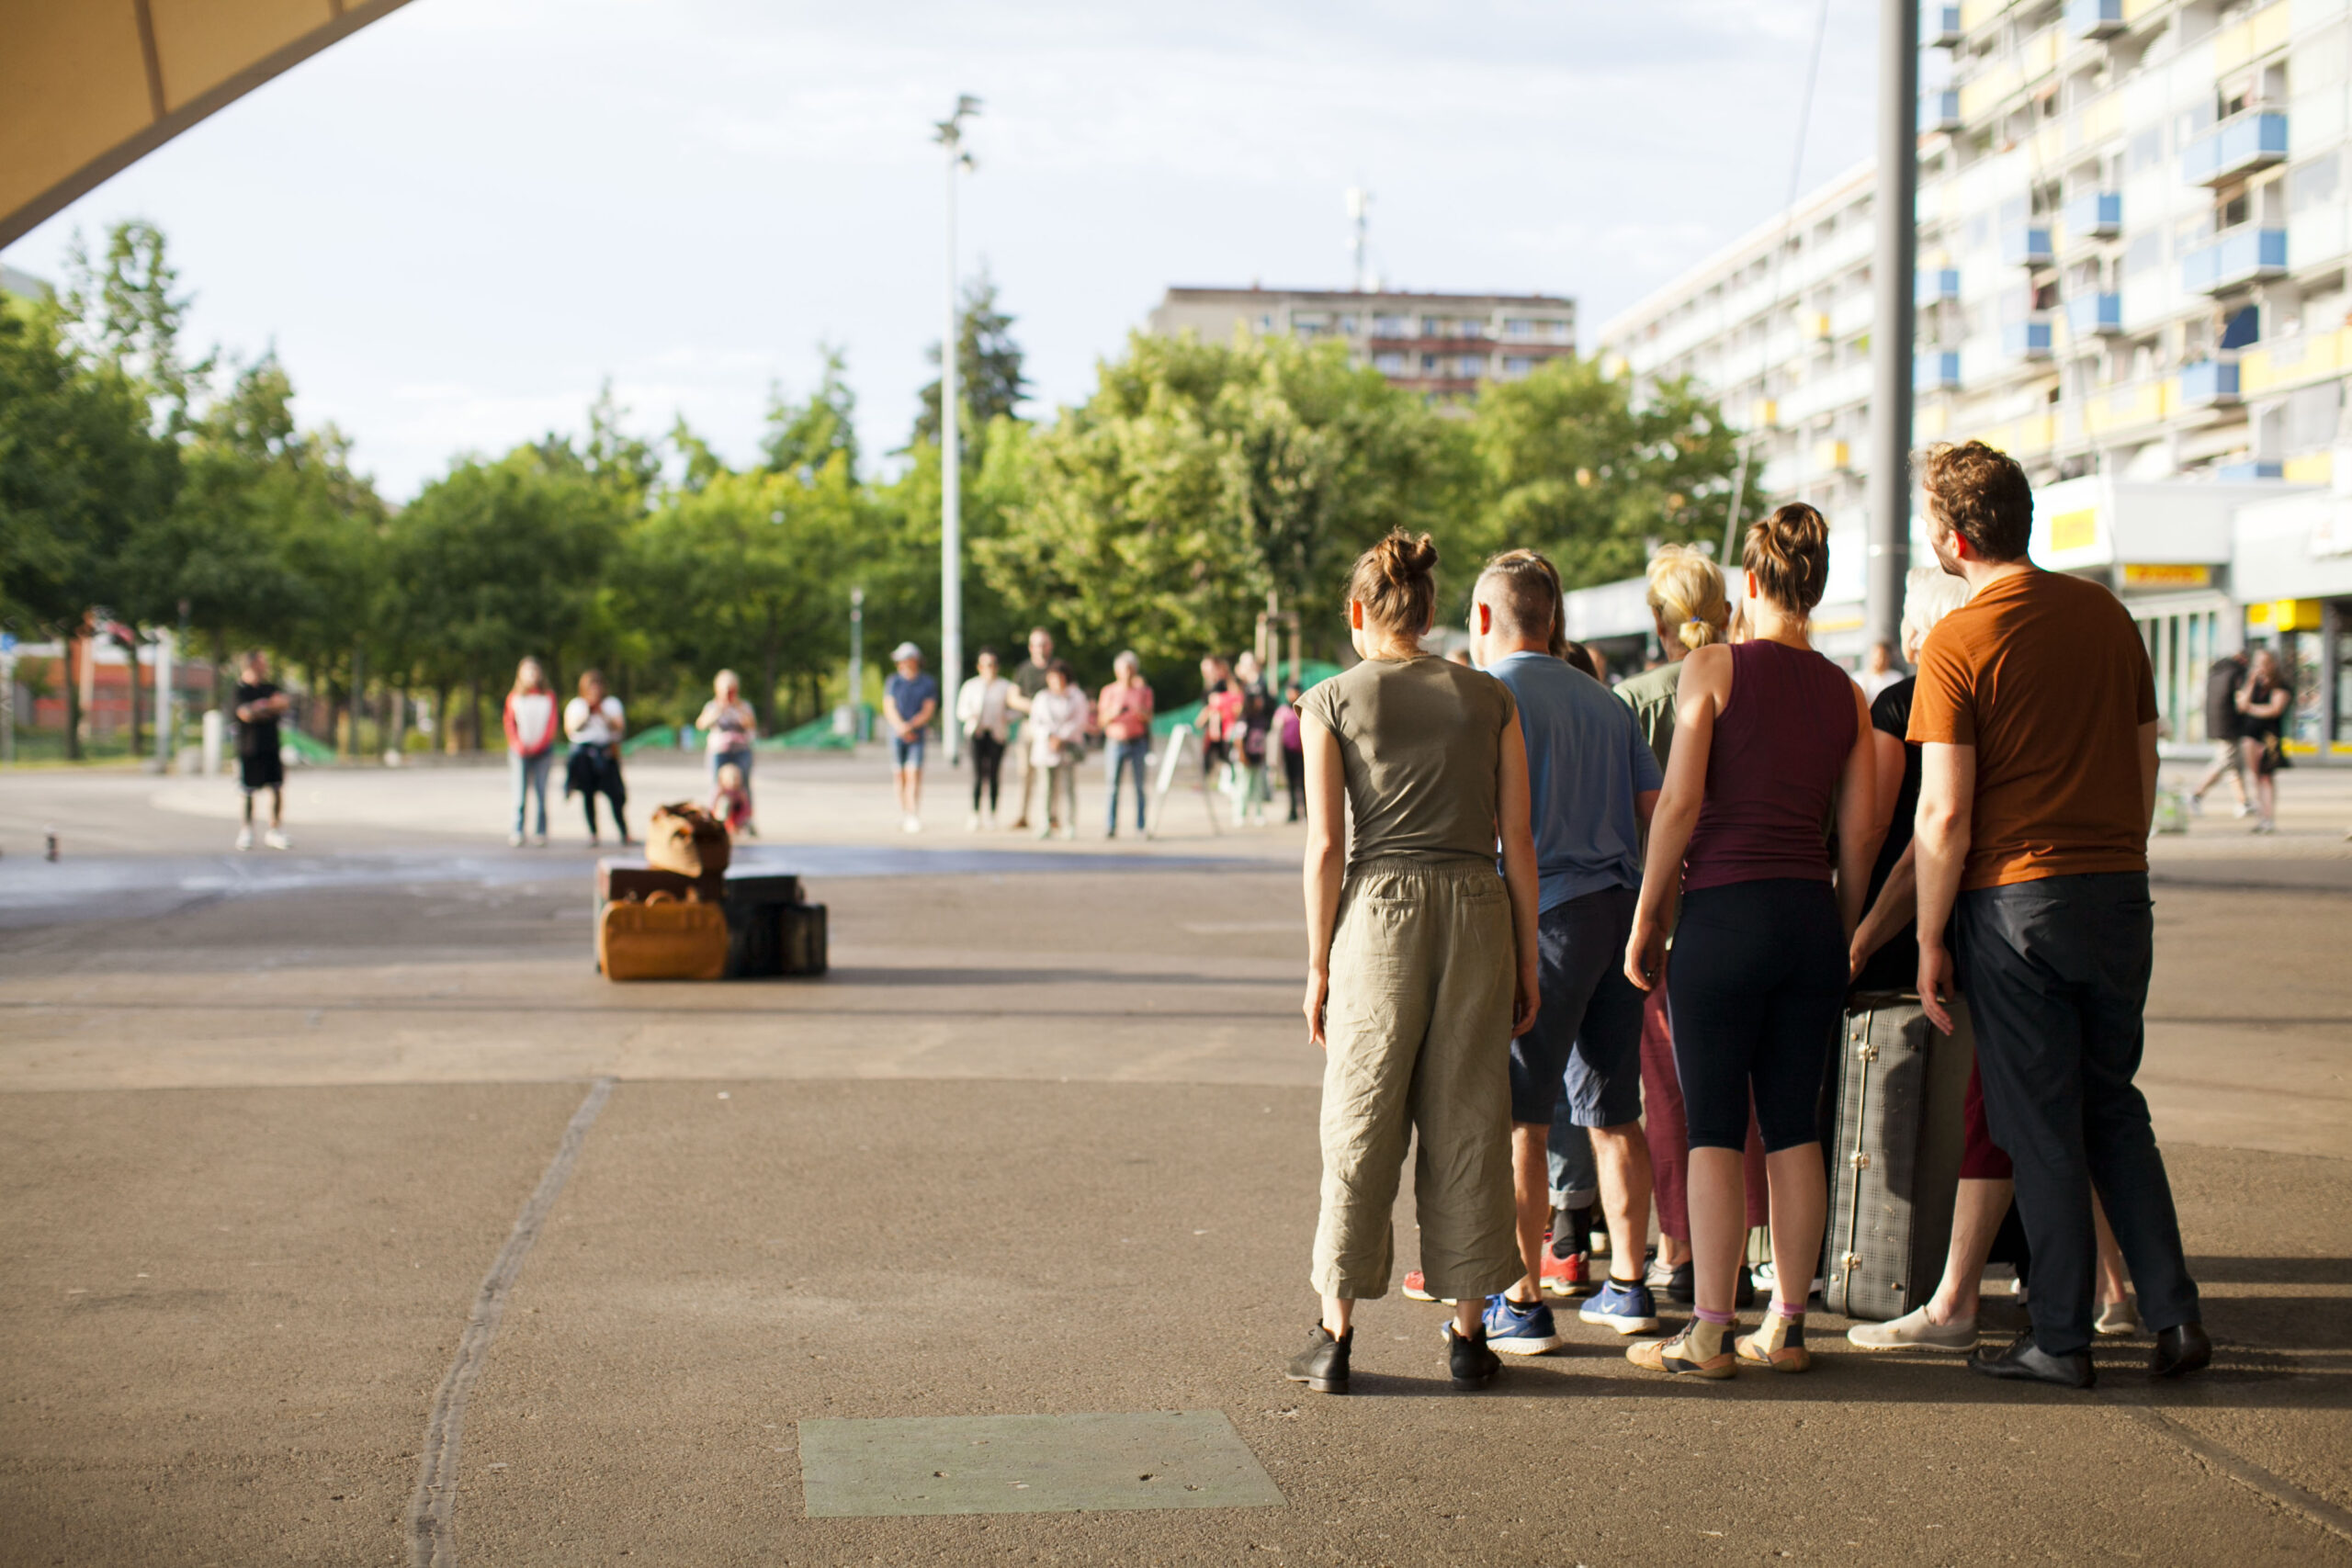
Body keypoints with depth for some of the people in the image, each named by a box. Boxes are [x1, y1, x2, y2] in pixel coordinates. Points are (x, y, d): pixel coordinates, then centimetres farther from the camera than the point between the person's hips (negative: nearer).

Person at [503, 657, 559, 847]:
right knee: (520, 793, -7)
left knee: (542, 792, -3)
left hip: (542, 750, 0)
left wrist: (539, 744, -8)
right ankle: (517, 832, -6)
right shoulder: (514, 698, 9)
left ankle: (541, 833, -2)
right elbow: (509, 723, 6)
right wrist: (517, 744, -10)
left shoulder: (548, 697, 9)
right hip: (520, 751, 0)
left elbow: (551, 725, 5)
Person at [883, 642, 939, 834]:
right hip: (897, 734, 2)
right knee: (900, 776, 3)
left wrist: (911, 725, -15)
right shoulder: (893, 682, 9)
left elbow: (929, 711, -1)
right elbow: (889, 708, 2)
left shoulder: (928, 683, 5)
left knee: (914, 775, -13)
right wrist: (901, 727, -13)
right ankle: (903, 813, 16)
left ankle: (914, 817, -18)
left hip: (918, 735, -2)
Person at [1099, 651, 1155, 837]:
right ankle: (1111, 827, -6)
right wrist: (1113, 712, -14)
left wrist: (1140, 712, -18)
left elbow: (1149, 718, 2)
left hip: (1138, 740, 0)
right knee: (1113, 785, -6)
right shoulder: (1109, 691, 6)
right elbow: (1102, 720, 5)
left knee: (1140, 785, -1)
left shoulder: (1143, 691, 7)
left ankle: (1140, 826, 3)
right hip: (1116, 742, 0)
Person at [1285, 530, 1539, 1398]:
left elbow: (1326, 845, -4)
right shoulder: (1489, 698, 7)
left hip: (1379, 911, -2)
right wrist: (1526, 961, 9)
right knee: (1467, 1125, 8)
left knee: (1359, 1129, 5)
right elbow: (1518, 837, 4)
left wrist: (1318, 967, 2)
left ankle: (1335, 1335, 8)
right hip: (1477, 911, 2)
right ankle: (1469, 1333, 13)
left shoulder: (1331, 702, 1)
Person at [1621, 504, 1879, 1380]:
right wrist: (1842, 938, 17)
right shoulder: (1845, 694, 9)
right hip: (1812, 914, 5)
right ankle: (1787, 1326, 14)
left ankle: (1709, 1334, 0)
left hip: (1724, 911, -4)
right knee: (1795, 1127, 10)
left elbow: (1680, 802, -10)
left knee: (1714, 1129, -1)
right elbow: (1861, 830, 7)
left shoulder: (1713, 668, -4)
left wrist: (1647, 921, -4)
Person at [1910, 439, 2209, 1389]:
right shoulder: (2105, 614, 7)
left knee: (2040, 1125, 4)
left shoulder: (1956, 644, -11)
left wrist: (1929, 942, -6)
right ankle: (2173, 1316, 12)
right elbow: (2146, 764, 12)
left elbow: (1945, 814, -13)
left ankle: (2062, 1340, 10)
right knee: (2114, 1108, 17)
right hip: (2118, 890, 5)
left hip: (2016, 898, -5)